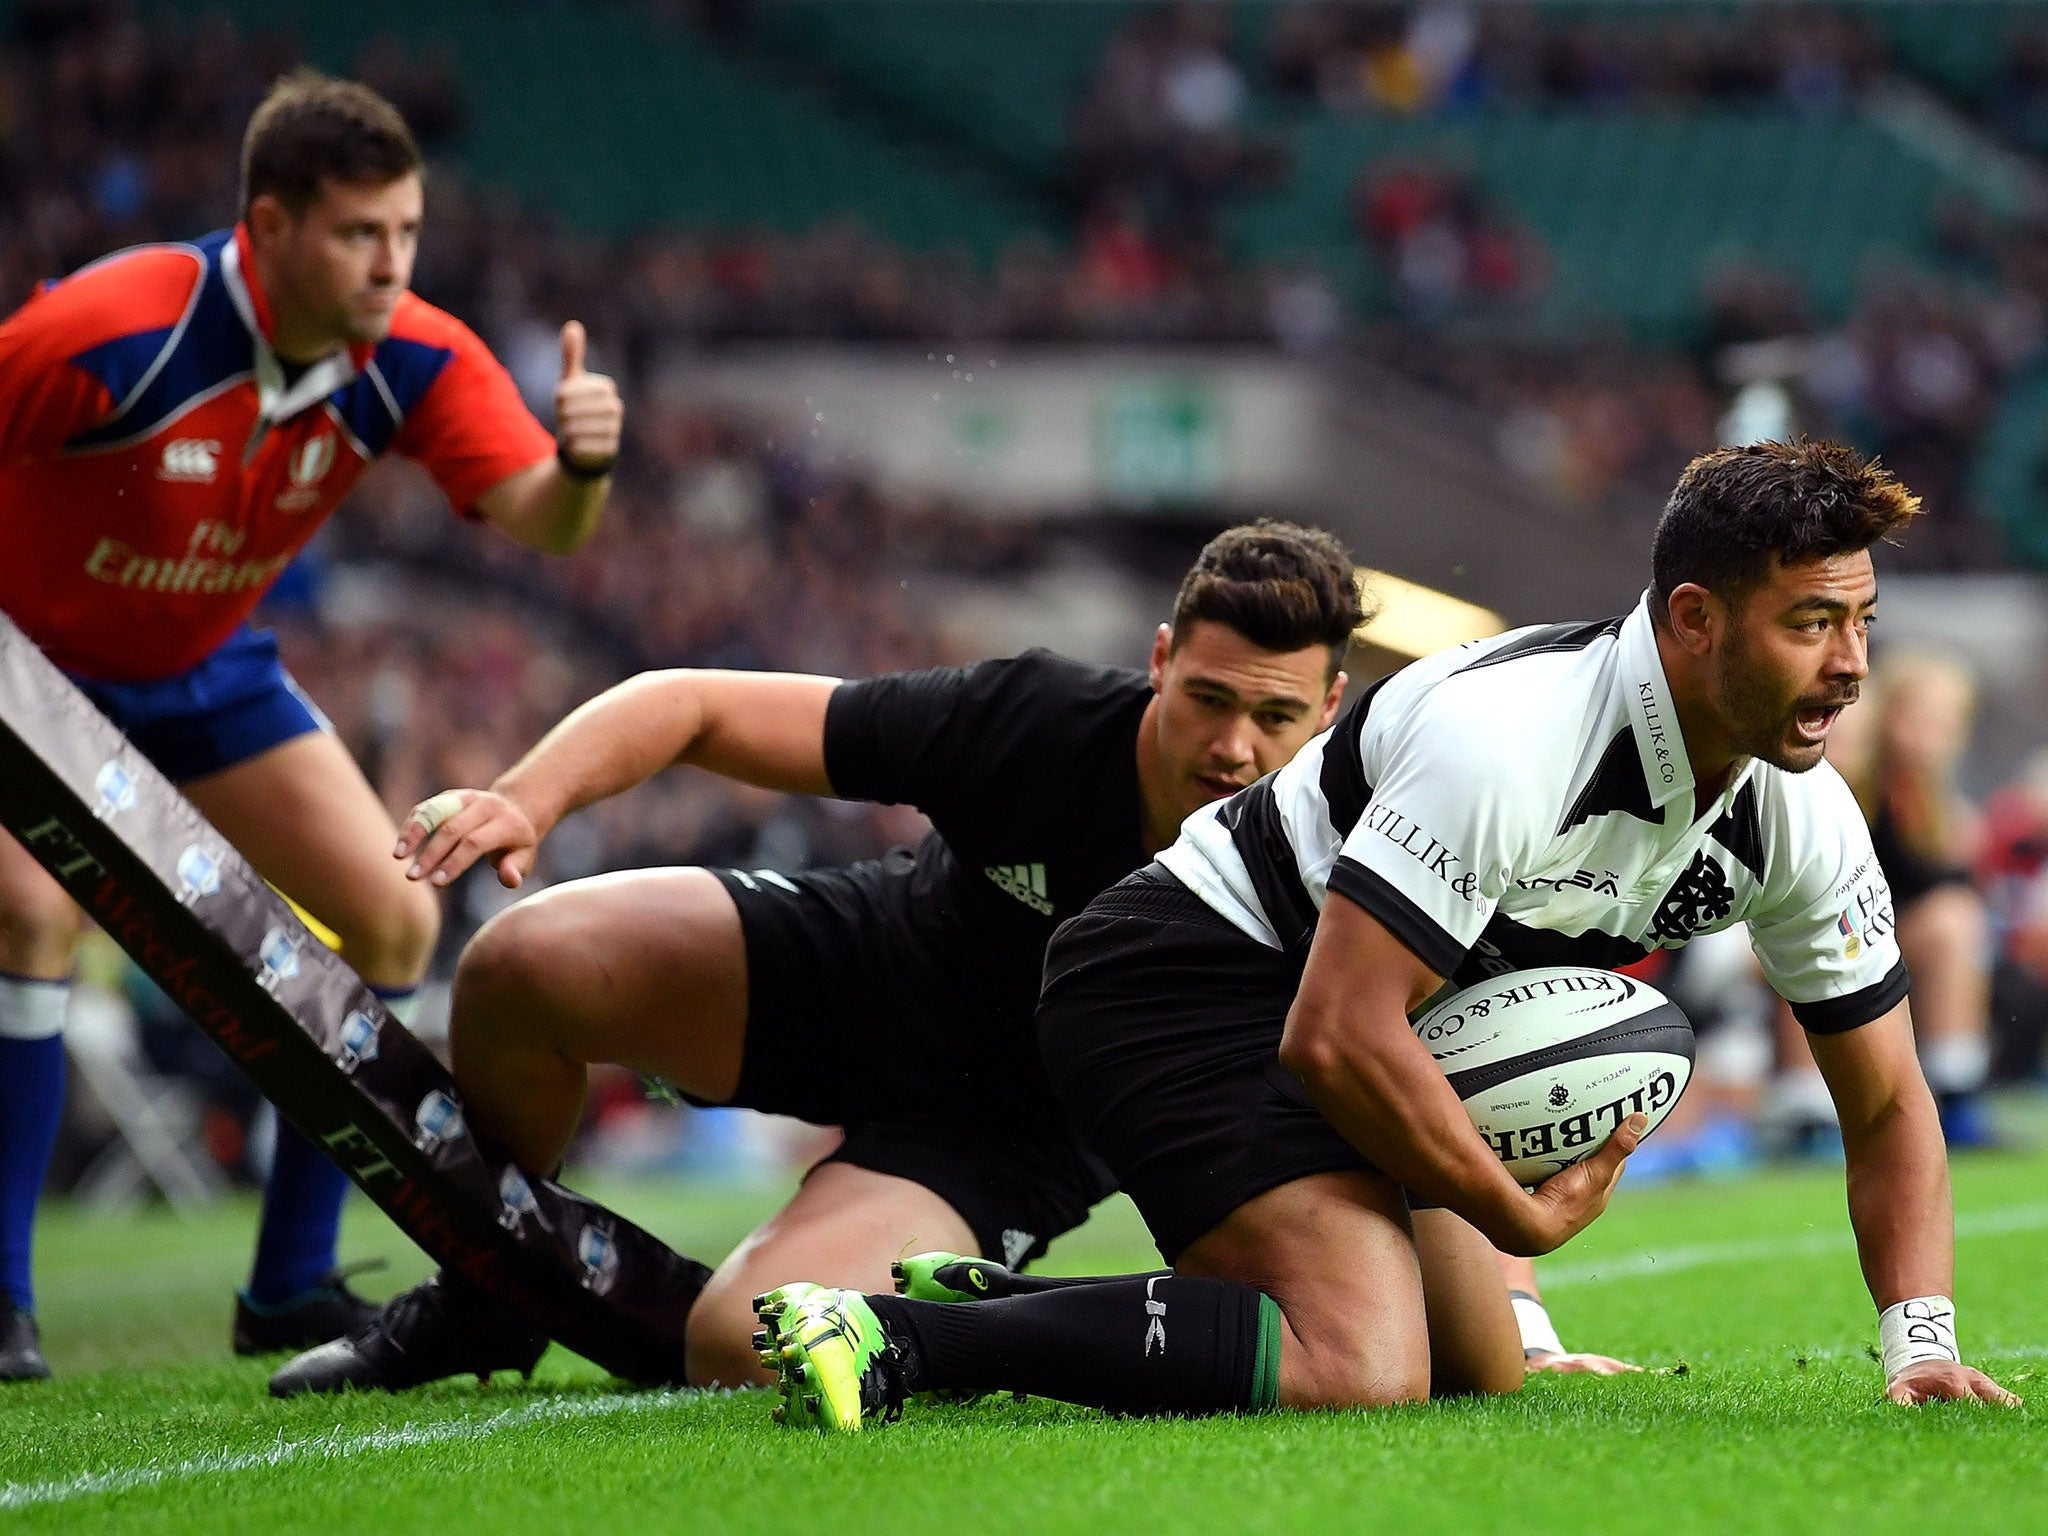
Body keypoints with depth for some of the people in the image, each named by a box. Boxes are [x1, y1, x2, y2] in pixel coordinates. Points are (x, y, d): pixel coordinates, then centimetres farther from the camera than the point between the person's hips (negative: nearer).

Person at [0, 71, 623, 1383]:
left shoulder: (414, 360, -19)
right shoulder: (107, 333, -33)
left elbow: (540, 522, -25)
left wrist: (582, 462, -47)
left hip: (208, 670, 6)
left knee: (395, 919, -3)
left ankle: (292, 1286, 8)